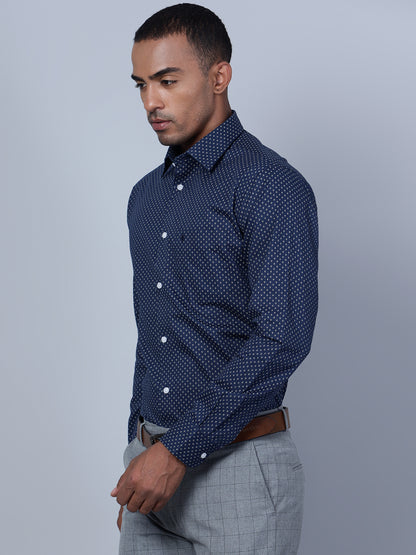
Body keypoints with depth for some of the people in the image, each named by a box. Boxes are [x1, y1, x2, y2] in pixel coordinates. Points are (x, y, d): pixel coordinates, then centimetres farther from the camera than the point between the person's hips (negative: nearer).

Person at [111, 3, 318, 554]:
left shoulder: (272, 187, -12)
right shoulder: (146, 197, 12)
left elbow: (281, 340, -20)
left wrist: (180, 450, -21)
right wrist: (139, 451, 18)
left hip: (236, 464, -6)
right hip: (157, 463, 7)